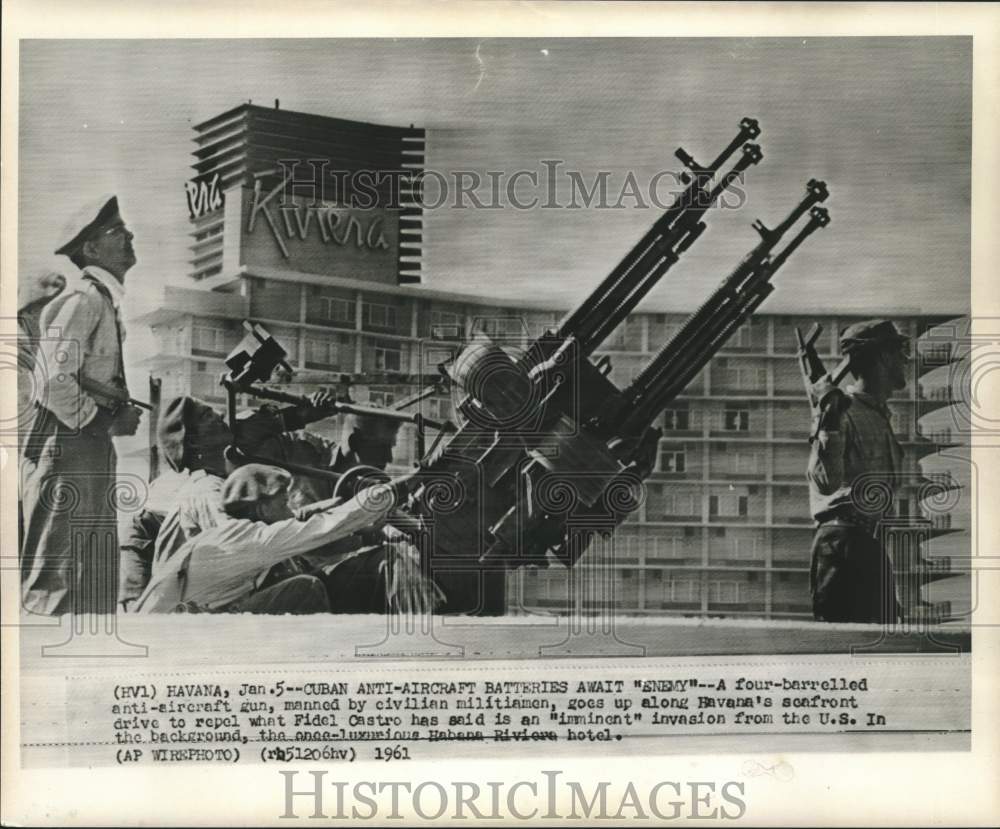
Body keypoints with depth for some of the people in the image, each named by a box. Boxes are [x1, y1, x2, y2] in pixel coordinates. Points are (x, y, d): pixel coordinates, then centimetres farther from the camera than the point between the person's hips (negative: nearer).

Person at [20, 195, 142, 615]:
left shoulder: (106, 298, 16)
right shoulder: (84, 298, -15)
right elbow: (56, 381, -24)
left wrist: (121, 413, 7)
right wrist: (105, 423, -14)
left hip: (90, 445, 10)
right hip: (67, 446, -10)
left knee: (95, 577, 14)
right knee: (60, 579, -4)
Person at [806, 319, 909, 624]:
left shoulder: (880, 416, 19)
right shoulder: (845, 412, -12)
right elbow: (826, 482, -26)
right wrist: (830, 423, -31)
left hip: (872, 544, 10)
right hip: (844, 542, -10)